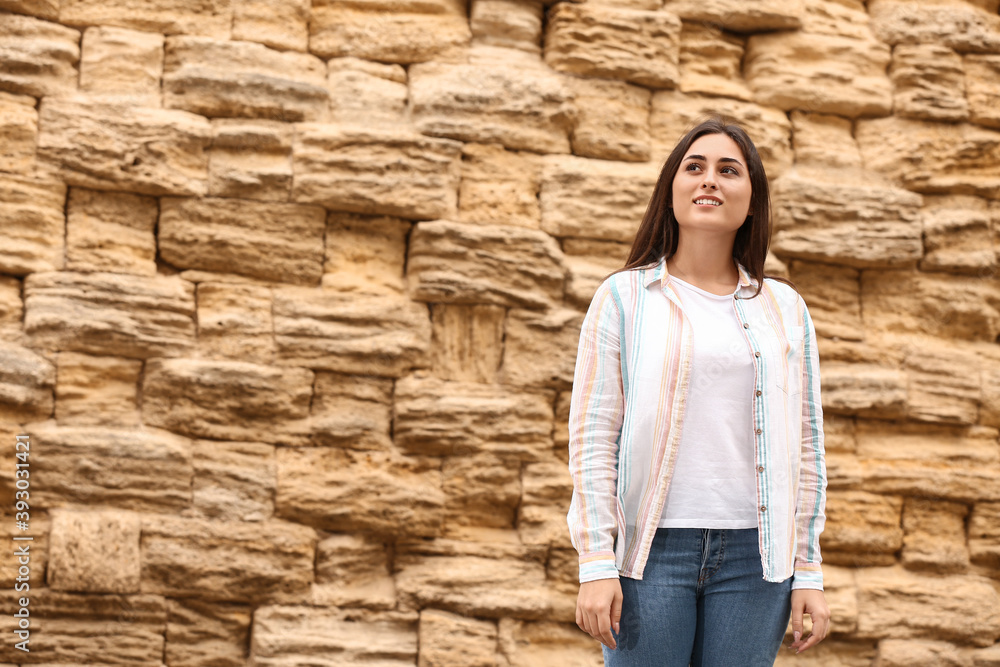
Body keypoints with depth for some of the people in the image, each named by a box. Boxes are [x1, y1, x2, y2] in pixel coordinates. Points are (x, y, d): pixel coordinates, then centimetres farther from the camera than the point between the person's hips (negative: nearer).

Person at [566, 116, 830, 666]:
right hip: (652, 546, -2)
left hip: (753, 555, 2)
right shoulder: (624, 297, 5)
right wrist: (596, 563, -8)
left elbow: (806, 446, 11)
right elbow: (593, 436, 0)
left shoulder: (785, 309, 12)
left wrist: (808, 572, 6)